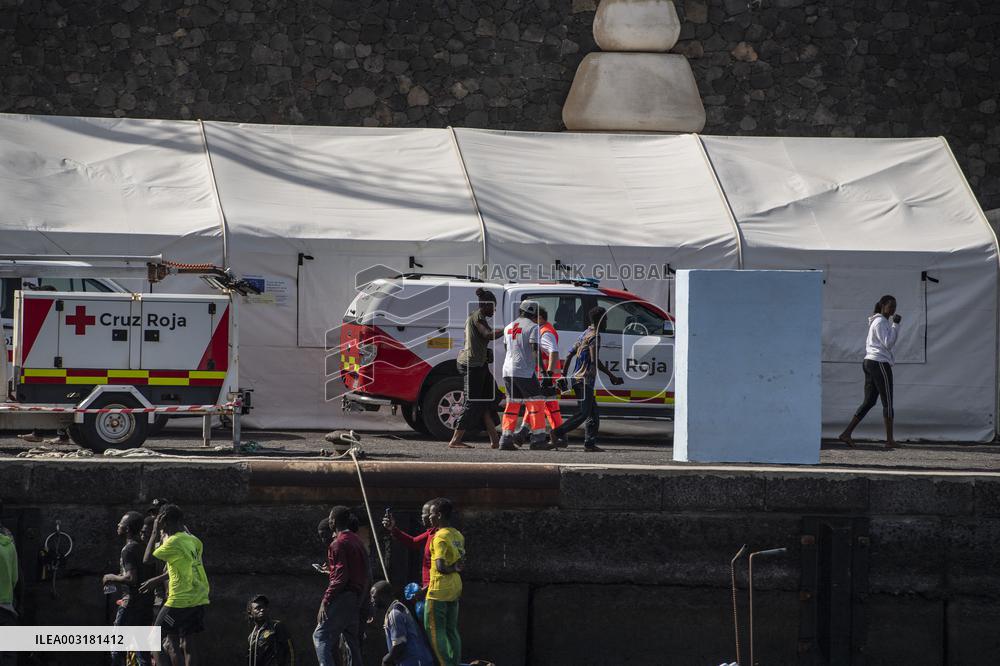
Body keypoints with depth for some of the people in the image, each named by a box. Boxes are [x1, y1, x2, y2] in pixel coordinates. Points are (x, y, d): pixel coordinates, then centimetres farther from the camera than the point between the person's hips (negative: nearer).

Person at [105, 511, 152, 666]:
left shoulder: (129, 549, -15)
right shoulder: (143, 546, 12)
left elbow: (131, 578, -24)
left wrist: (112, 578, -8)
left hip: (131, 602, -9)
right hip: (146, 601, 9)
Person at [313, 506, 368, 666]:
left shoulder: (339, 543, -10)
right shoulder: (357, 541, 17)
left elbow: (340, 577, -17)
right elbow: (364, 573, 19)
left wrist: (325, 602, -18)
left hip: (343, 597, -9)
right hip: (357, 597, 9)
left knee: (320, 636, -13)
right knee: (351, 639, 11)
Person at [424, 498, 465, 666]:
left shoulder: (440, 537, -17)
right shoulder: (458, 536, 9)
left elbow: (441, 567, -24)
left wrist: (453, 568, -10)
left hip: (439, 590, -8)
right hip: (455, 589, 8)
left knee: (434, 630, -3)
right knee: (451, 631, 12)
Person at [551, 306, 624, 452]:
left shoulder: (585, 334, 18)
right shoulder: (594, 336, -12)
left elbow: (569, 355, 20)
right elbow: (594, 360, -22)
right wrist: (611, 375, -17)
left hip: (578, 379, 10)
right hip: (585, 380, -10)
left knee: (593, 413, 10)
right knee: (583, 413, -12)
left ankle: (590, 443, 8)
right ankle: (557, 434, -17)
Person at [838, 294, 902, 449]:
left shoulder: (875, 322, 20)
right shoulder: (881, 322, -10)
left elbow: (868, 344, 24)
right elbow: (888, 343, -18)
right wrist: (895, 325, -14)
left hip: (870, 362, 10)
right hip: (880, 363, -10)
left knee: (868, 402, 7)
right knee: (887, 402, -3)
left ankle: (847, 434, 0)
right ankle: (890, 439, -1)